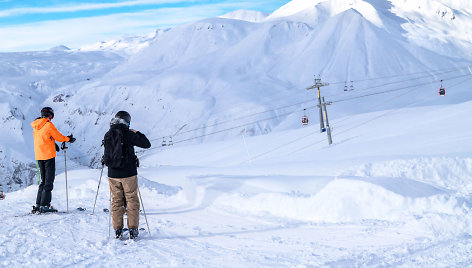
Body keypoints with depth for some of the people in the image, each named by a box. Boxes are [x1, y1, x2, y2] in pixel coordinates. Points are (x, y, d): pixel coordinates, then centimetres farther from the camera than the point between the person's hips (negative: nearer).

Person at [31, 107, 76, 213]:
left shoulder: (36, 126, 10)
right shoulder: (49, 125, -12)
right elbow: (58, 137, -4)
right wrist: (69, 139, 12)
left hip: (39, 156, 7)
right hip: (48, 155, -7)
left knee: (43, 181, 15)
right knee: (49, 181, -3)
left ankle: (38, 205, 12)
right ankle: (44, 205, -8)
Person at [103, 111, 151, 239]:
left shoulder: (108, 135, 2)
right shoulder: (128, 134, -10)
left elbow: (107, 154, 13)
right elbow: (147, 144, -5)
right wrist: (137, 133, 8)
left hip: (113, 174, 4)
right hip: (128, 173, -4)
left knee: (116, 201, 12)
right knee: (132, 200, 6)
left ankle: (117, 230, 12)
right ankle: (133, 230, 6)